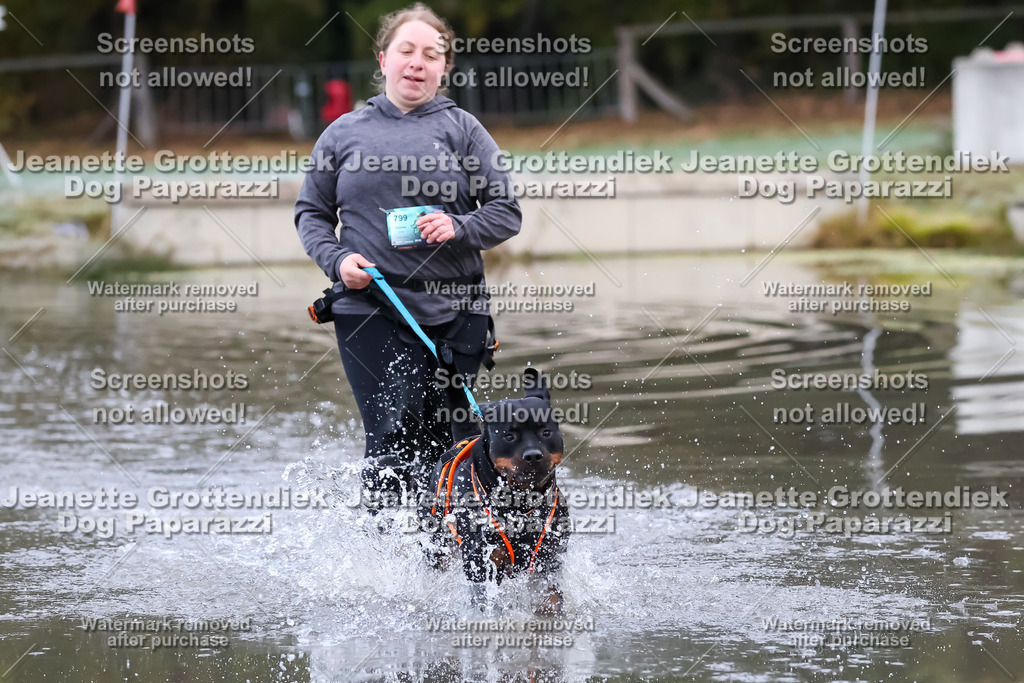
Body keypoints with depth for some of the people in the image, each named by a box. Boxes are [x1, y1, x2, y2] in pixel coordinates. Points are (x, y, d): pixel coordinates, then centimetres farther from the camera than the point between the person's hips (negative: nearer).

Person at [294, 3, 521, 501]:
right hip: (370, 312, -1)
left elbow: (507, 212, 6)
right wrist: (336, 259, -2)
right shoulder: (344, 133, 11)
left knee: (447, 443, 3)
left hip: (454, 311, 1)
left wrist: (458, 228, -13)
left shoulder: (462, 129, 9)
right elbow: (311, 212, 18)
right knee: (393, 441, -12)